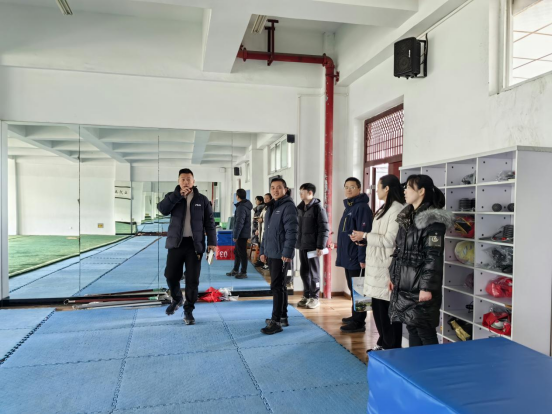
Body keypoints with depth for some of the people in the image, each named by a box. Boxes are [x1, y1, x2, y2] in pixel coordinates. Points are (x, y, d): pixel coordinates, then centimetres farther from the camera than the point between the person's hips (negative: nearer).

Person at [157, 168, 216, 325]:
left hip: (195, 244, -1)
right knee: (171, 275, 5)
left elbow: (209, 222, 3)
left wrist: (212, 241, -5)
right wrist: (178, 195, -19)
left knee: (192, 279, 1)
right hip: (176, 243, 1)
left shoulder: (202, 199, 3)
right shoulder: (173, 197, 5)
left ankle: (188, 310, 16)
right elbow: (162, 209, -14)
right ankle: (177, 299, 35)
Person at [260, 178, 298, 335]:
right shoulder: (271, 207, 17)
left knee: (277, 286, -7)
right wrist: (263, 250, 18)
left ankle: (276, 321, -1)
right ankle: (283, 317, 25)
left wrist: (287, 252, -24)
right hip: (271, 253, 9)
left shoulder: (288, 206, -11)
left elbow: (291, 231, -19)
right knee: (279, 286, 15)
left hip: (281, 254, -9)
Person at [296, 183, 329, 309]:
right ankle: (306, 296, 24)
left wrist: (320, 246, -16)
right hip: (302, 245, 7)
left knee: (314, 272, 3)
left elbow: (324, 229, -13)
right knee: (304, 272, 12)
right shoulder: (300, 208, 12)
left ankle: (314, 297, 13)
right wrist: (297, 242, 12)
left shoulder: (318, 207, -9)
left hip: (312, 246, -6)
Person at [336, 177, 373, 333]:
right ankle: (355, 316, 29)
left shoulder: (362, 207, -14)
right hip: (348, 256, 9)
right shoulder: (348, 207, 15)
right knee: (353, 289, 17)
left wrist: (362, 258, -22)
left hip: (356, 257, -9)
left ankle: (359, 322, 7)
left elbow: (364, 234, -20)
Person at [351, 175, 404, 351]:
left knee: (388, 310, 0)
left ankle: (393, 348, 13)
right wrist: (364, 239, 6)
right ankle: (383, 344, 30)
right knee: (377, 307, 16)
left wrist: (365, 236, -12)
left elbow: (389, 240, -20)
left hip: (387, 267, -10)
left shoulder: (396, 209, -14)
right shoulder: (384, 209, 17)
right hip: (377, 266, 10)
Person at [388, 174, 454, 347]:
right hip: (404, 285, 8)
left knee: (425, 331, 1)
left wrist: (427, 287, -20)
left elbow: (434, 257, -18)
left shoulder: (432, 221, -14)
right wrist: (394, 276, 17)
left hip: (420, 287, -8)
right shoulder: (407, 217, 12)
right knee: (411, 327, 15)